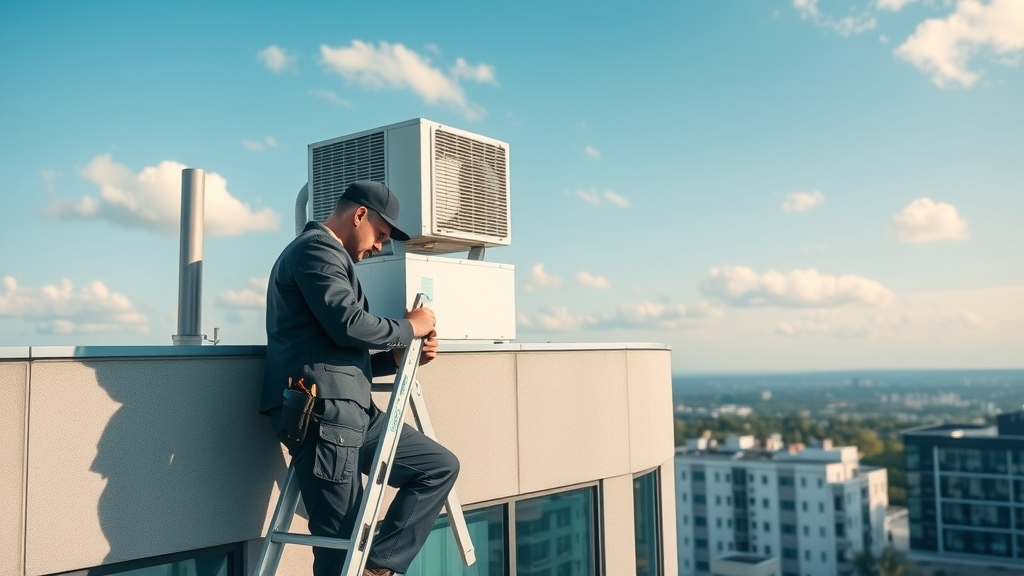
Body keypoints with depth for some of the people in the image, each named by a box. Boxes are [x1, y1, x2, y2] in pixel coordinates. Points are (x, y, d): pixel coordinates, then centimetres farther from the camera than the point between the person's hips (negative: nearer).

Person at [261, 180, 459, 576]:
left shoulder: (328, 255, 29)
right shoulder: (316, 248, -4)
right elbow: (348, 325, -19)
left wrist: (399, 356, 12)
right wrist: (409, 328, -2)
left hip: (349, 411, 10)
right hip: (322, 410, -10)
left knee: (440, 466, 8)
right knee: (342, 540, -5)